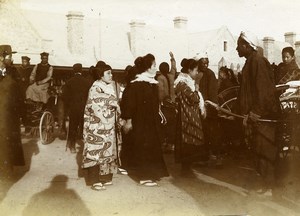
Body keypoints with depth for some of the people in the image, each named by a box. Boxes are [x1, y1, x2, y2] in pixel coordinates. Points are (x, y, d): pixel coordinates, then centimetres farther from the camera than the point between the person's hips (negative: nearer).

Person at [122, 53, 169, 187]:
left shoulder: (153, 82, 9)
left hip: (152, 120, 8)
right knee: (144, 147, -1)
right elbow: (132, 102, -15)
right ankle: (144, 176, 9)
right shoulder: (137, 83, -14)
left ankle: (151, 173, 24)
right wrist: (129, 120, -16)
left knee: (153, 146, 12)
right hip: (141, 121, -8)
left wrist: (159, 115, 17)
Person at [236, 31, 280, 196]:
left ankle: (269, 187, 6)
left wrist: (255, 113, -19)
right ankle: (266, 184, 22)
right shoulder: (250, 63, 15)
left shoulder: (258, 61, -14)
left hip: (263, 115, -9)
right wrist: (247, 114, 15)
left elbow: (264, 89, -20)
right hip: (255, 114, 9)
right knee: (260, 150, 13)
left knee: (265, 151, -3)